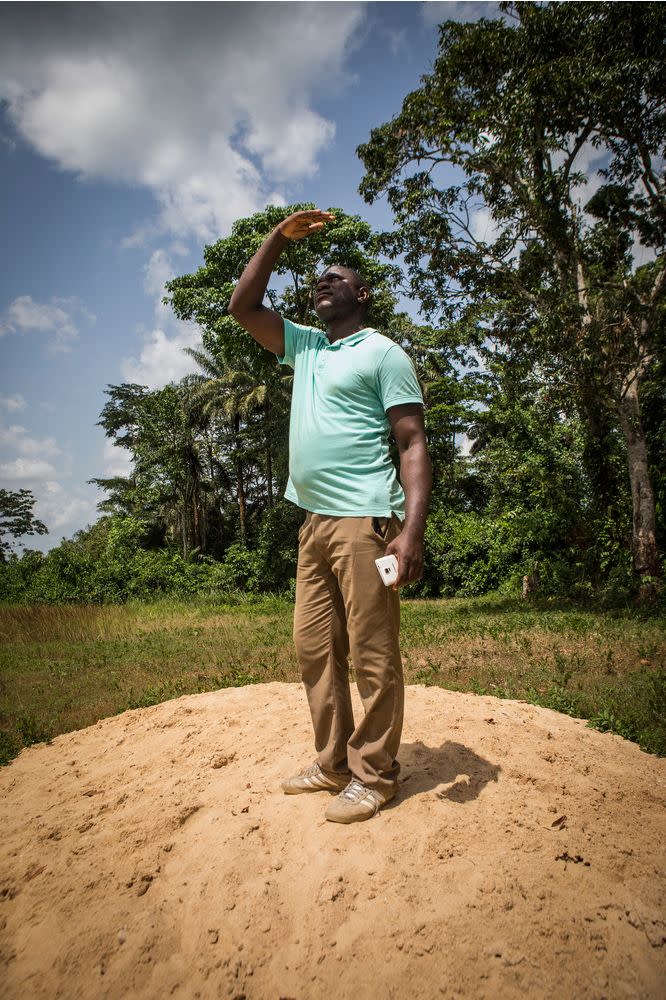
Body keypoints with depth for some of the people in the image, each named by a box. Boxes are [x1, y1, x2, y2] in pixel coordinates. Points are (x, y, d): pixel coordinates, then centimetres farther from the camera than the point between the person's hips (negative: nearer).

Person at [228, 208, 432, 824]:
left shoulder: (382, 352, 1)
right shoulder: (304, 347, 22)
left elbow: (413, 443, -6)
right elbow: (243, 307, 23)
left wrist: (414, 527, -18)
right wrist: (280, 238, 17)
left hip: (364, 522, -7)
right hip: (313, 523, 8)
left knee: (373, 657, -1)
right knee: (315, 651, 10)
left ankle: (374, 776, 12)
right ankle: (333, 763, 24)